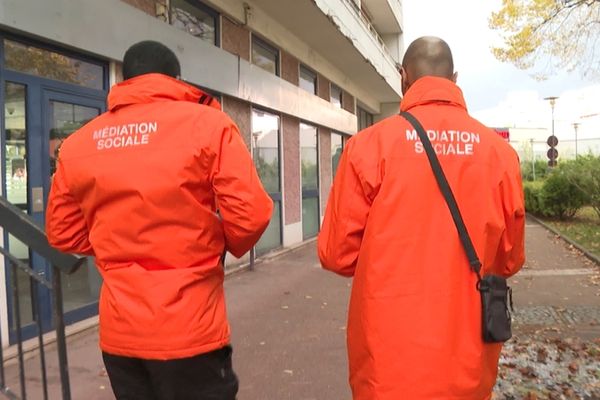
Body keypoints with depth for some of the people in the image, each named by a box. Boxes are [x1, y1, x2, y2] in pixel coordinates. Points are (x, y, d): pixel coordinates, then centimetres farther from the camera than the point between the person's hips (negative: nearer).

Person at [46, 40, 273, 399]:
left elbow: (62, 233, 10)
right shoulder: (208, 124, -9)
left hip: (119, 331, 5)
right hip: (190, 330, -4)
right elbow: (249, 216, -15)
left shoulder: (78, 143, 3)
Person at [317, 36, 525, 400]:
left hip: (389, 358, -2)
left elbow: (337, 254, -7)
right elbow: (510, 260, 6)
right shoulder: (500, 151, -5)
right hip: (469, 361, 3)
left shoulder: (370, 144, -12)